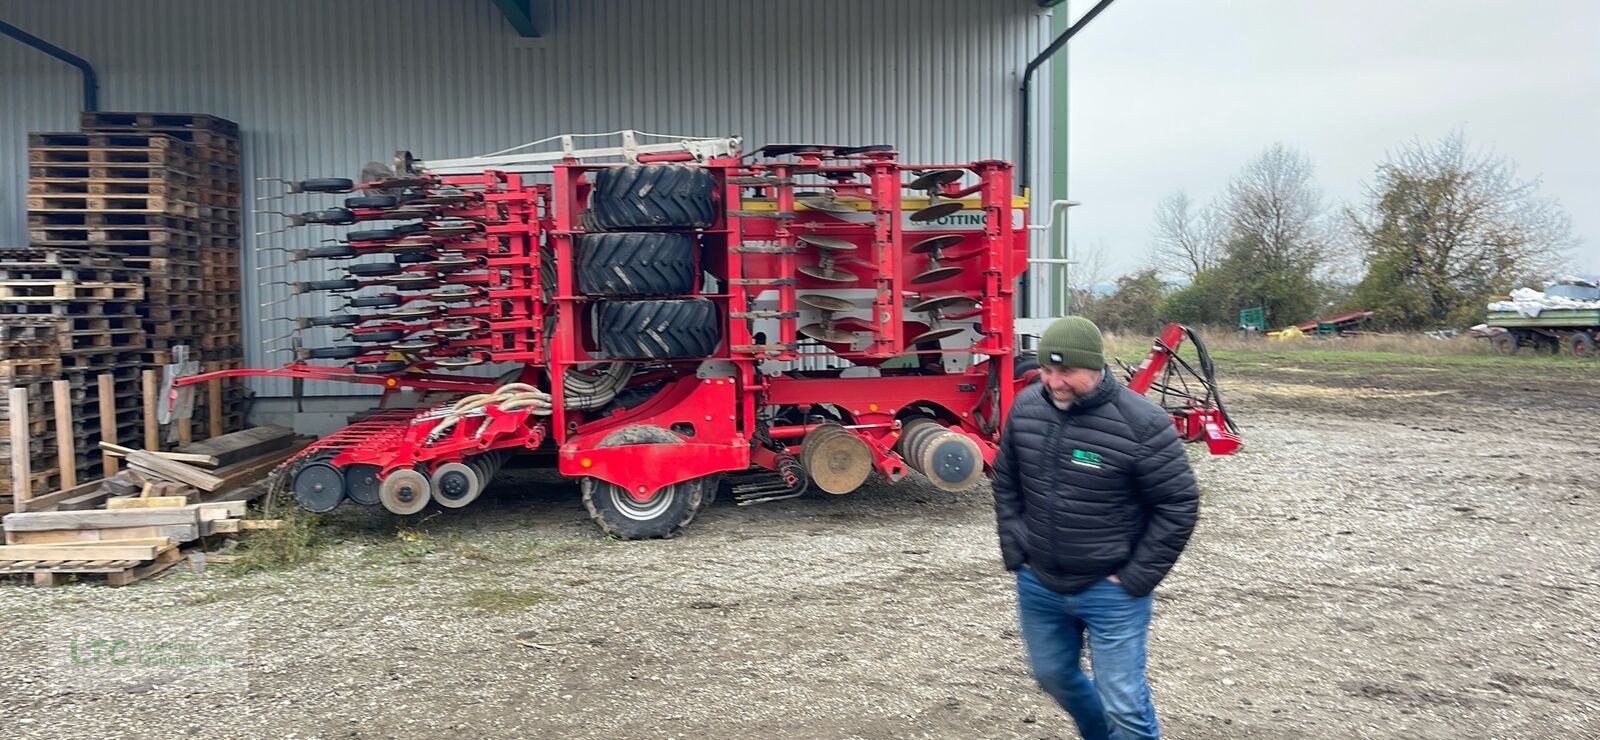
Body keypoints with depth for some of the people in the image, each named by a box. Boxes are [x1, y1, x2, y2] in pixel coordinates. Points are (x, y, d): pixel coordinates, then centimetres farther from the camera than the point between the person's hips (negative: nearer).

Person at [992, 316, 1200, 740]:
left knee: (1124, 705, 0)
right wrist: (1014, 553, 4)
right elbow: (1006, 482, 10)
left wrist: (1136, 579, -12)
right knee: (1053, 676, 23)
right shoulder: (1026, 406, -4)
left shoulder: (1140, 423, -19)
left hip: (1110, 592, -5)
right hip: (1037, 584, 5)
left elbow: (1178, 505, -13)